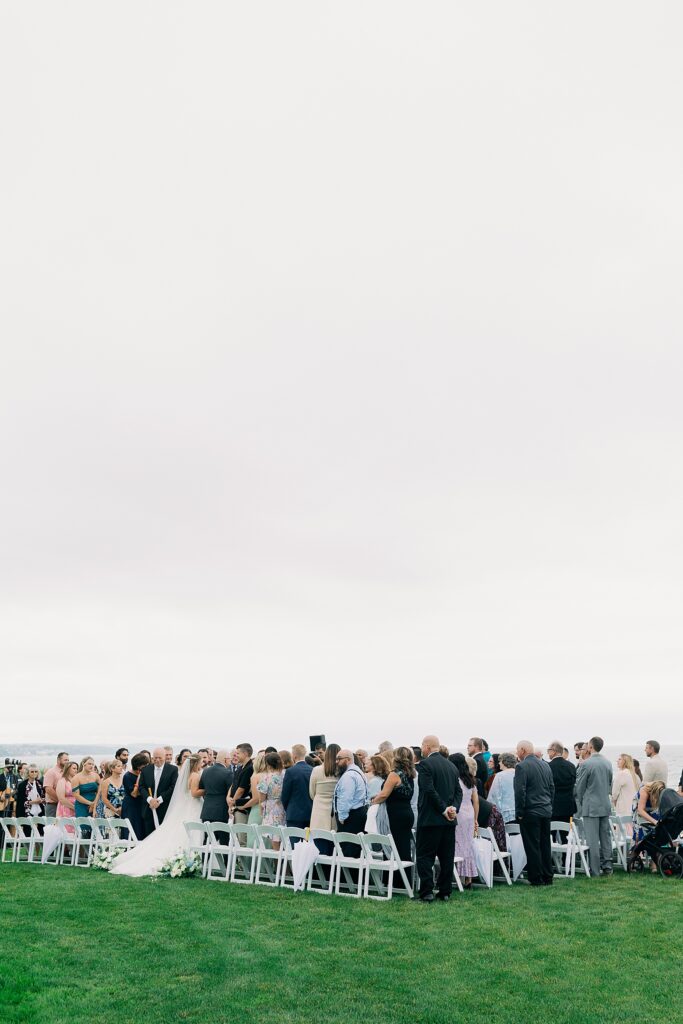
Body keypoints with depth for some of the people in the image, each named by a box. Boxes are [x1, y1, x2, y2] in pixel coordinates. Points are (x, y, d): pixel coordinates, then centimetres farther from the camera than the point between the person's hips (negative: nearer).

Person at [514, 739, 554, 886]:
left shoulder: (522, 767, -14)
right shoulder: (546, 765, 9)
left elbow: (520, 791, -17)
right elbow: (552, 788, 13)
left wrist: (519, 812, -10)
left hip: (530, 812, -7)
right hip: (547, 811, 7)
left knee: (532, 846, 1)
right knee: (545, 845, 13)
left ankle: (536, 878, 5)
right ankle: (547, 877, 19)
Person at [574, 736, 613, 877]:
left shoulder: (587, 764, -16)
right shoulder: (608, 763, 5)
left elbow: (580, 787, -8)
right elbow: (610, 784, 14)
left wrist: (579, 804, 6)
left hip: (591, 806, -7)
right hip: (606, 805, 7)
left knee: (592, 839, -2)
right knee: (606, 836, 14)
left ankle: (594, 871, 1)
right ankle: (607, 866, 21)